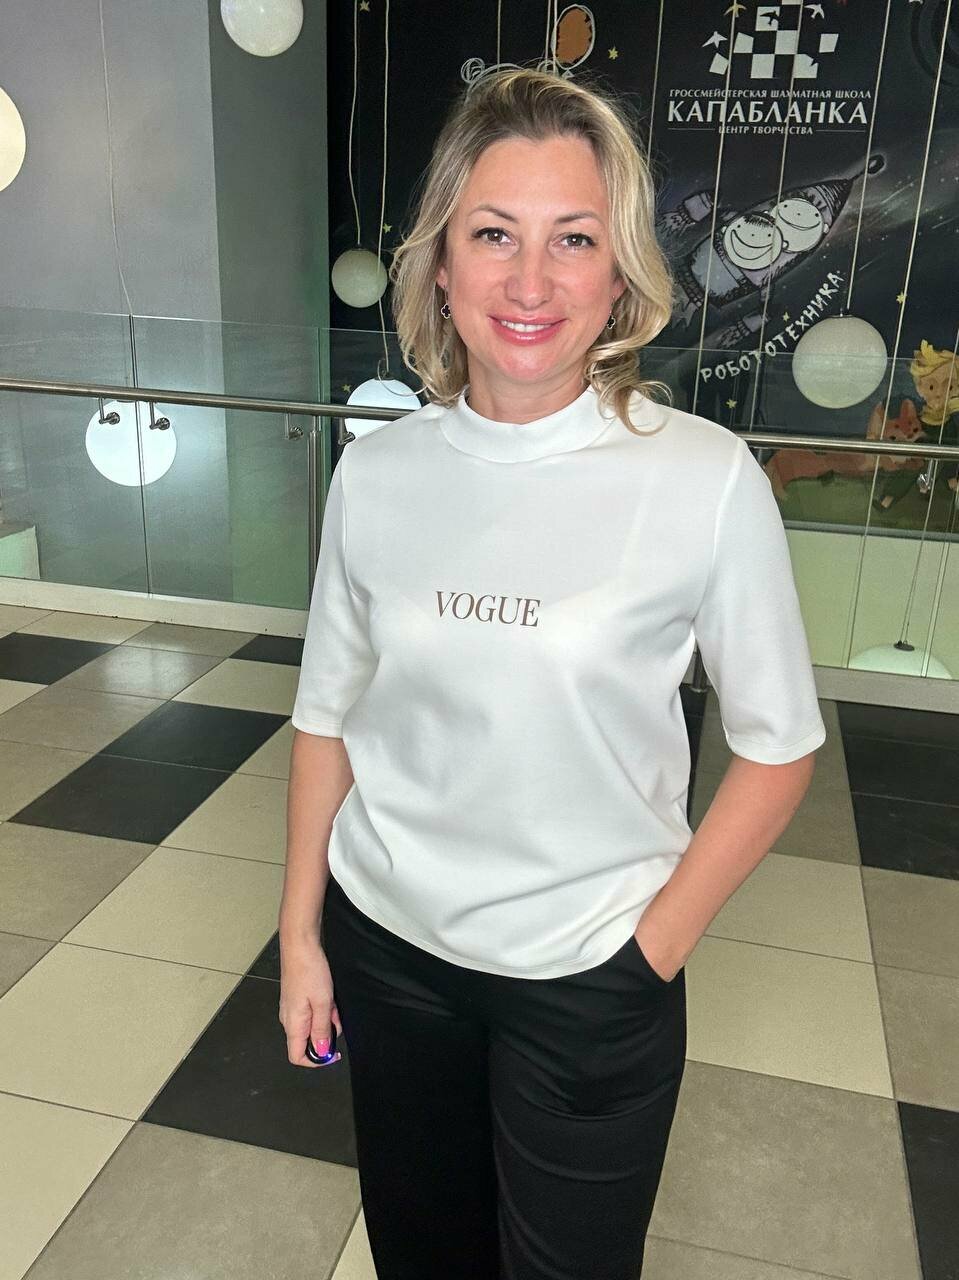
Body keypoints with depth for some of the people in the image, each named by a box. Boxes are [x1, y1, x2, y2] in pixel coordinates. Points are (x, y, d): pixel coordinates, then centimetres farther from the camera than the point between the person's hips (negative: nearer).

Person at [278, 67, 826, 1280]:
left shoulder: (707, 479, -17)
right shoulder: (374, 471, -7)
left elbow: (776, 744, -8)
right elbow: (327, 715, 1)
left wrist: (658, 946, -8)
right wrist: (299, 934, 4)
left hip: (586, 975, -3)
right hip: (384, 942, 3)